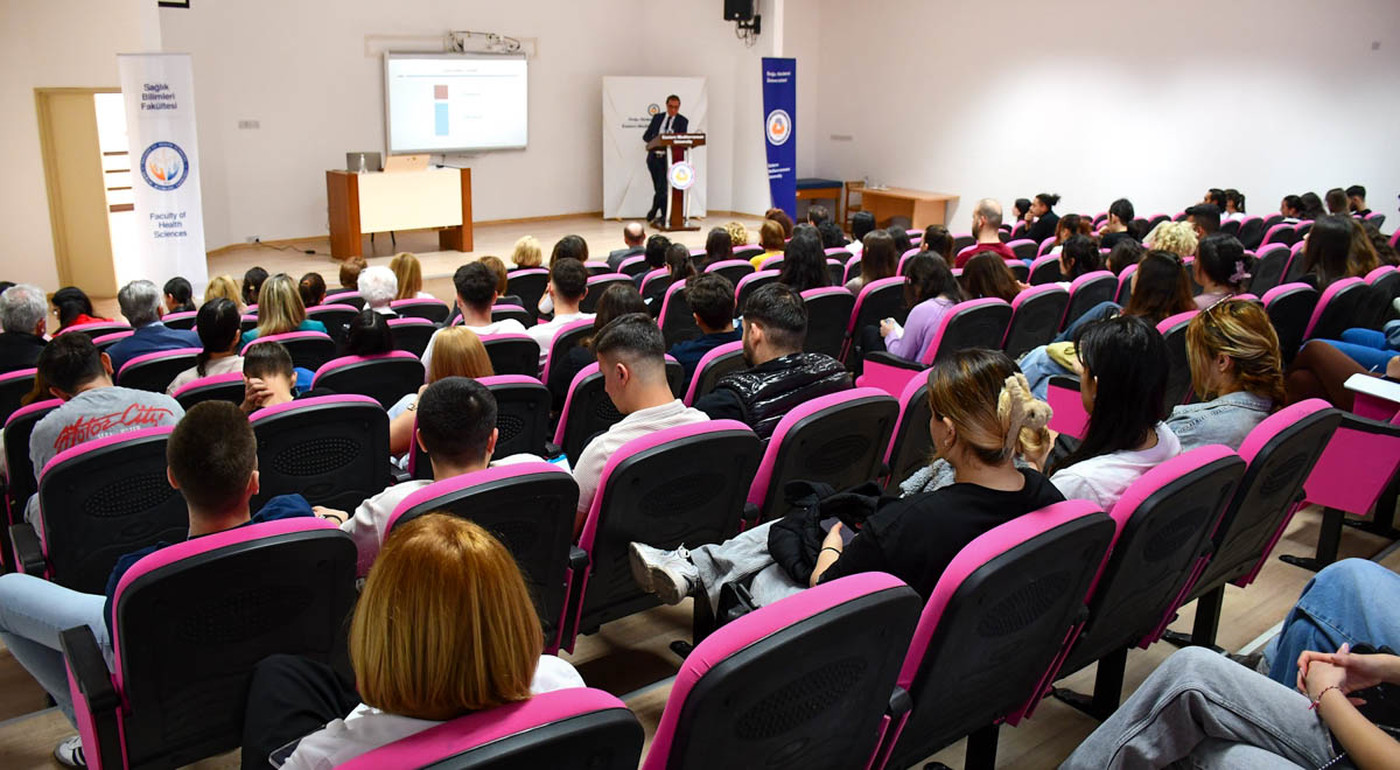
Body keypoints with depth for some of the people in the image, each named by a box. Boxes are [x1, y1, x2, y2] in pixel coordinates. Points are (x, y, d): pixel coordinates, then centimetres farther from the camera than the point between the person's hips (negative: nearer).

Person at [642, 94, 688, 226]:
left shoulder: (683, 121, 4)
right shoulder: (657, 117, 13)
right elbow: (646, 136, 11)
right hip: (654, 157, 3)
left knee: (662, 188, -11)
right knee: (659, 189, 4)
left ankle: (652, 213, 3)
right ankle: (665, 217, 15)